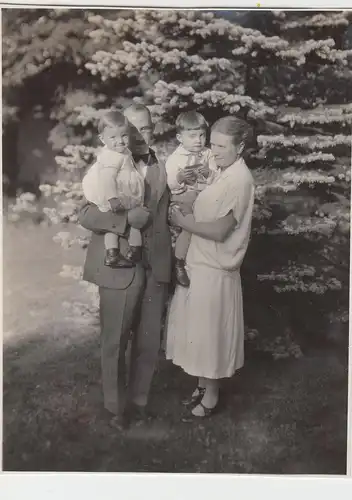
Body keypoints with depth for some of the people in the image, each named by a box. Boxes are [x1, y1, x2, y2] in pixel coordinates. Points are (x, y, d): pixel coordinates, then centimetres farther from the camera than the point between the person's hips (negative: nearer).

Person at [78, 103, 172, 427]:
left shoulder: (163, 168, 8)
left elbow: (167, 216, 12)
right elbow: (85, 214, -11)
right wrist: (126, 218, -24)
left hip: (156, 268, 4)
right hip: (119, 268, -3)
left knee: (149, 343, 13)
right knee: (115, 343, 11)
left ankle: (138, 401, 35)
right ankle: (117, 406, 32)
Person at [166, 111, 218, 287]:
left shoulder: (208, 154, 6)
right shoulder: (174, 158, -2)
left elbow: (216, 178, 3)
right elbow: (168, 186, -6)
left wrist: (209, 173, -17)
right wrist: (179, 178, -25)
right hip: (182, 199, -4)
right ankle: (179, 263, -7)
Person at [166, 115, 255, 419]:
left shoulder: (239, 180, -19)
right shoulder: (226, 175, 9)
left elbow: (219, 230, -23)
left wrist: (181, 221, -14)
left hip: (214, 271, -9)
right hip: (201, 265, 9)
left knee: (210, 335, 6)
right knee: (202, 333, 19)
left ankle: (210, 399, 25)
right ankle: (203, 386, 38)